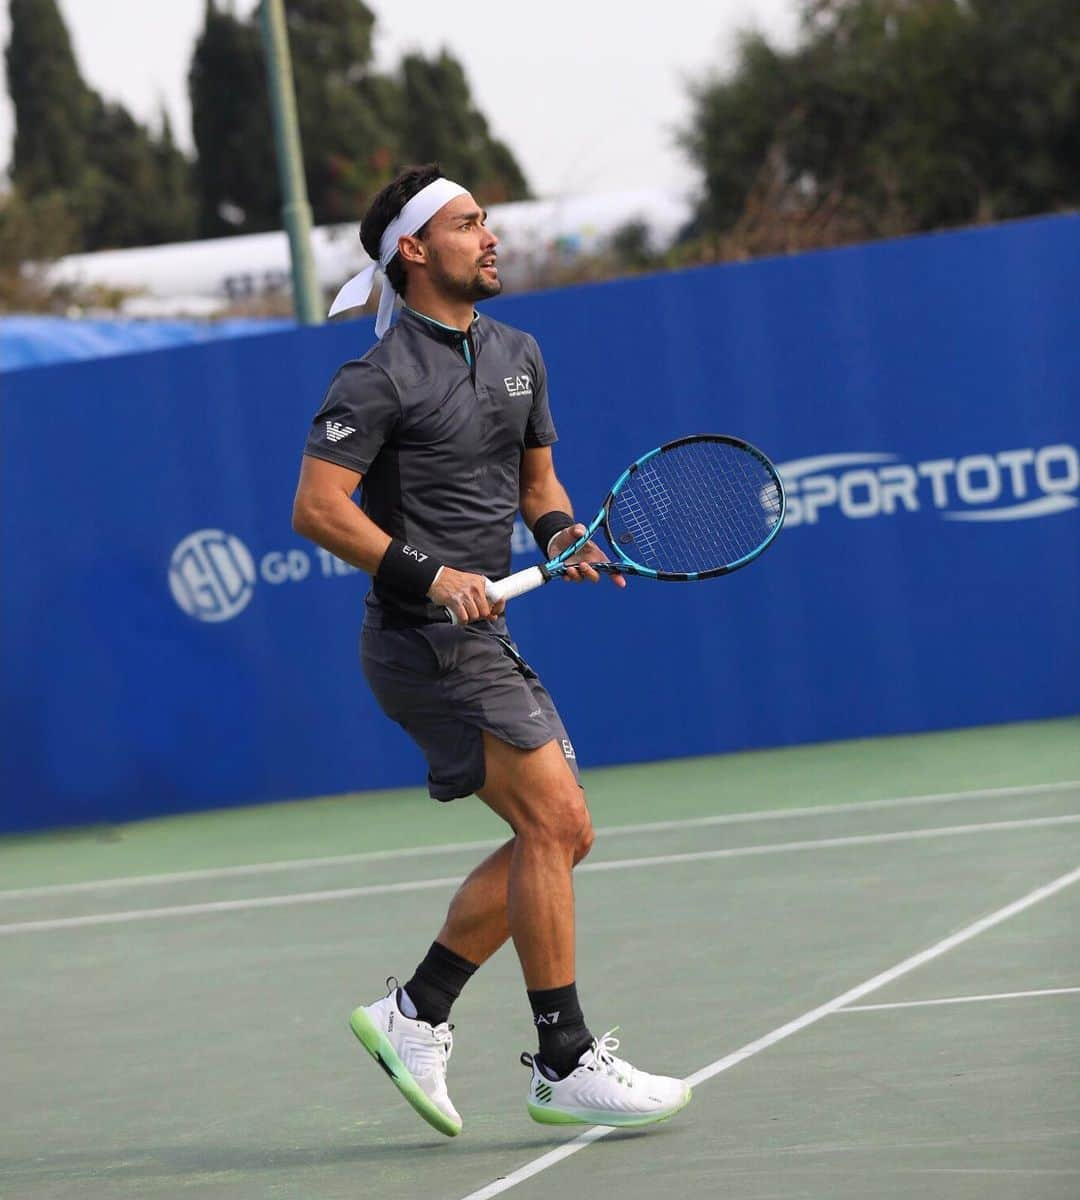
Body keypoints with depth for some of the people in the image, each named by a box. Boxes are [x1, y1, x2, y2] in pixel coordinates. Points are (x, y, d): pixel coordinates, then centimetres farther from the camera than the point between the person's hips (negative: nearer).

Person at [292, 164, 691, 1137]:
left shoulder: (516, 354, 14)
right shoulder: (381, 377, -12)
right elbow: (317, 508, -16)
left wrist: (560, 532, 2)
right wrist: (429, 574, -24)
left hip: (484, 633, 9)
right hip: (428, 641, -9)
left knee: (560, 835, 7)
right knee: (552, 820, -15)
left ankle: (415, 1014, 14)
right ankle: (565, 1065, -10)